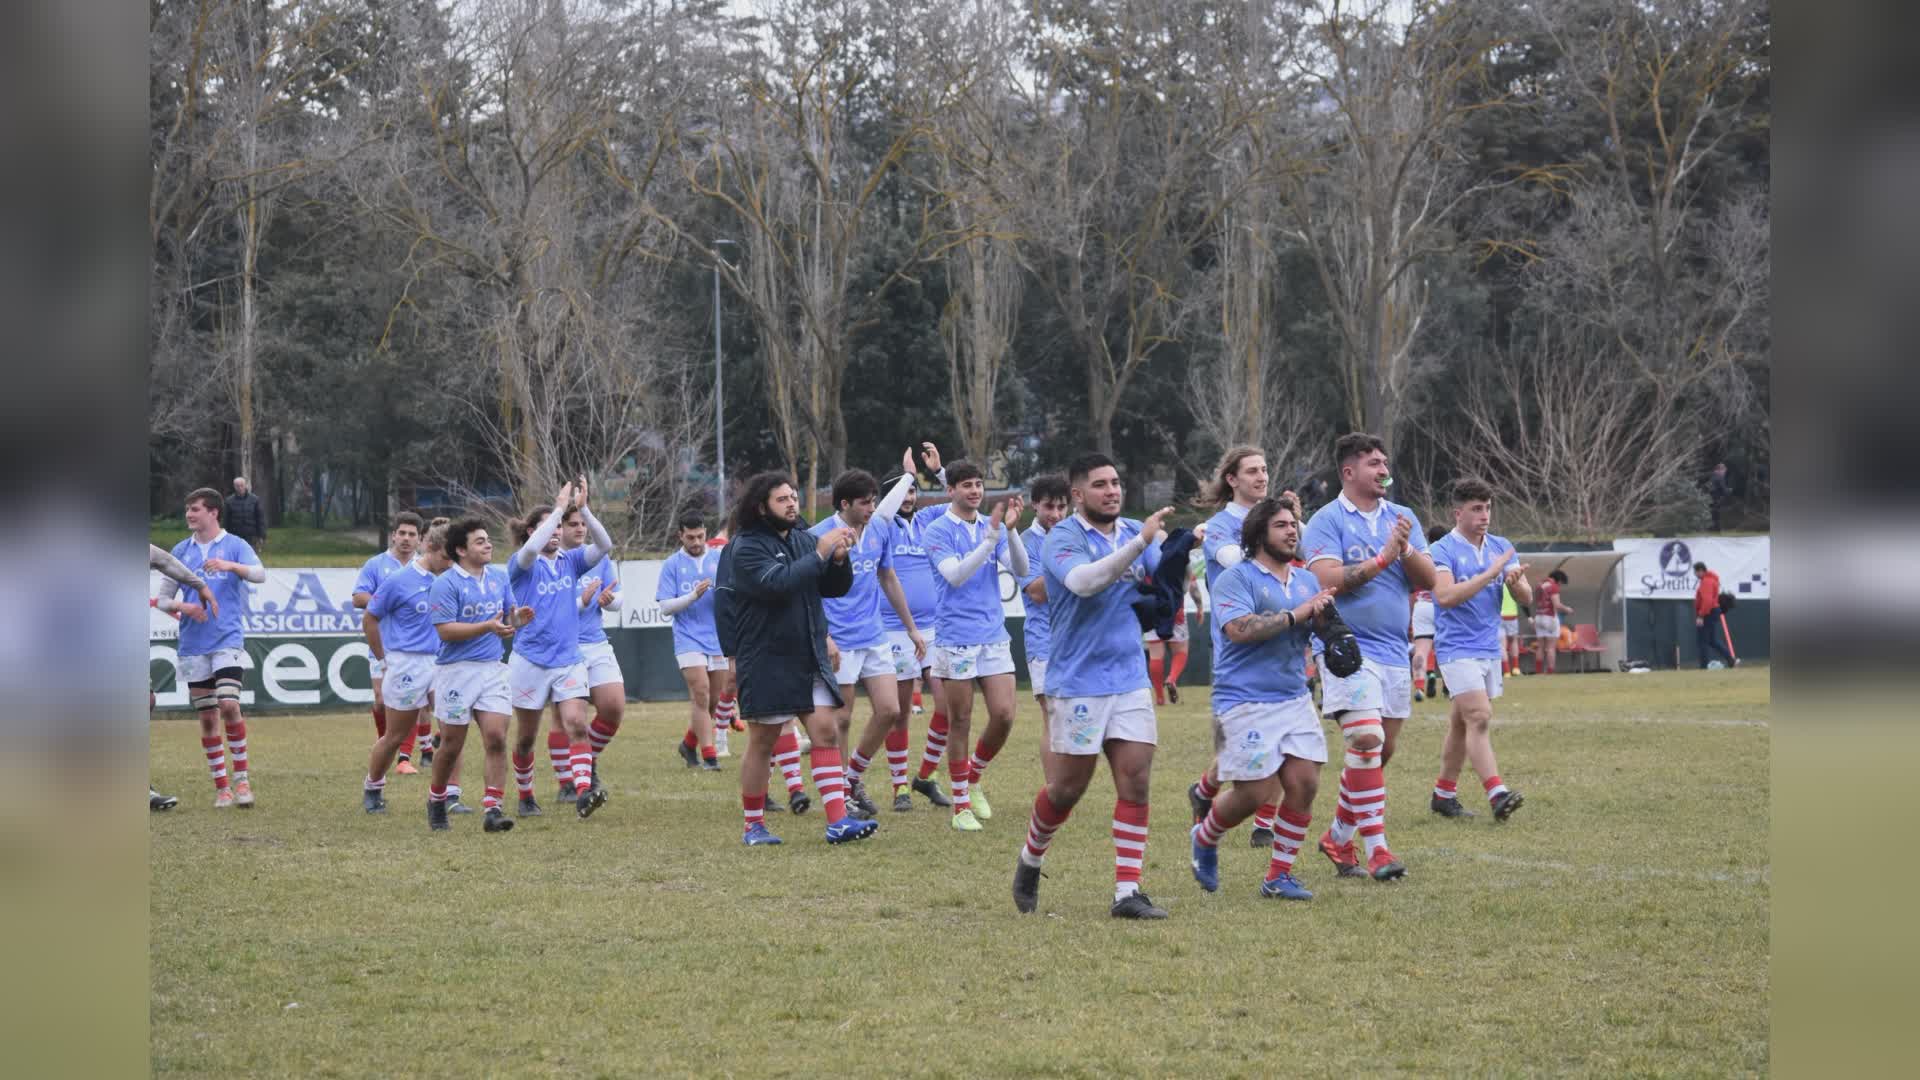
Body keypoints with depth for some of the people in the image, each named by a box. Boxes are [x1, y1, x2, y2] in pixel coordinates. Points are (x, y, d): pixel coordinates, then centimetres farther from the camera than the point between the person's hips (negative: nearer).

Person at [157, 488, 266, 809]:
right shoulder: (181, 551, 13)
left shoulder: (234, 545, 1)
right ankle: (221, 786, 9)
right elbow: (164, 595, 13)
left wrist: (229, 566, -32)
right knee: (207, 716, 3)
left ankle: (241, 779, -6)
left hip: (227, 640, -4)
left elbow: (259, 573, -14)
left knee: (228, 705, -17)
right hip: (193, 645, 4)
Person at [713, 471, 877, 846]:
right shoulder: (746, 548, -10)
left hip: (810, 658, 6)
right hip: (767, 663, -6)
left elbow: (836, 588, 12)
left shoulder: (804, 539, 9)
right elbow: (777, 583, -26)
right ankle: (754, 826, 15)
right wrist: (819, 555, -23)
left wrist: (839, 559, -8)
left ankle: (838, 822, -8)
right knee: (762, 742, 3)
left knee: (826, 732, -4)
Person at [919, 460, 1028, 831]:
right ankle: (961, 804, 9)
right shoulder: (937, 531, -5)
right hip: (956, 640, -4)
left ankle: (974, 780, 21)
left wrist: (1011, 530, -17)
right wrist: (991, 537, -24)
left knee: (1003, 715, -3)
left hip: (995, 637, 4)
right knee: (960, 723, 0)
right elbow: (956, 575, -18)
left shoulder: (992, 526, 9)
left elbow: (1021, 570, -2)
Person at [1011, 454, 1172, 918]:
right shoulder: (1063, 539, -10)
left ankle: (1127, 892, -2)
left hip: (1130, 679, 5)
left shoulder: (1135, 532, 8)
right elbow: (1084, 580, -30)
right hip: (1077, 683, -5)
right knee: (1068, 788, 3)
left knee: (1136, 783, -4)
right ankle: (1030, 860, 29)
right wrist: (1140, 542, -37)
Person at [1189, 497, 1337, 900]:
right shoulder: (1236, 578, -6)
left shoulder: (1307, 581, 14)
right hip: (1245, 701, -6)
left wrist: (1326, 615, -7)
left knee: (1304, 783, -5)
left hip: (1295, 698, 6)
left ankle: (1279, 874, 7)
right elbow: (1239, 628, -22)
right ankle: (1204, 839, 23)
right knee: (1256, 793, -7)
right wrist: (1295, 615, -20)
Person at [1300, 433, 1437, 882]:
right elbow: (1328, 580, -16)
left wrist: (1406, 549, -12)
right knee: (1365, 740, -18)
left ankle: (1338, 837, 26)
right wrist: (1382, 559, -18)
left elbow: (1428, 580, 6)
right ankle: (1376, 850, -17)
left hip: (1393, 651, 6)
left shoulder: (1402, 517, 12)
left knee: (1379, 751, 10)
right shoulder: (1326, 521, -3)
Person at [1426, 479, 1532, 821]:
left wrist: (1516, 581, -17)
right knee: (1480, 717, -18)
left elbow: (1526, 597, 6)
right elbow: (1446, 596, -23)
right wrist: (1490, 574, -24)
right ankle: (1496, 794, -27)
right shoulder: (1442, 550, -9)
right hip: (1458, 648, -6)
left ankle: (1444, 794, 20)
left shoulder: (1501, 547, 10)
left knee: (1461, 723, 12)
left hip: (1490, 649, 6)